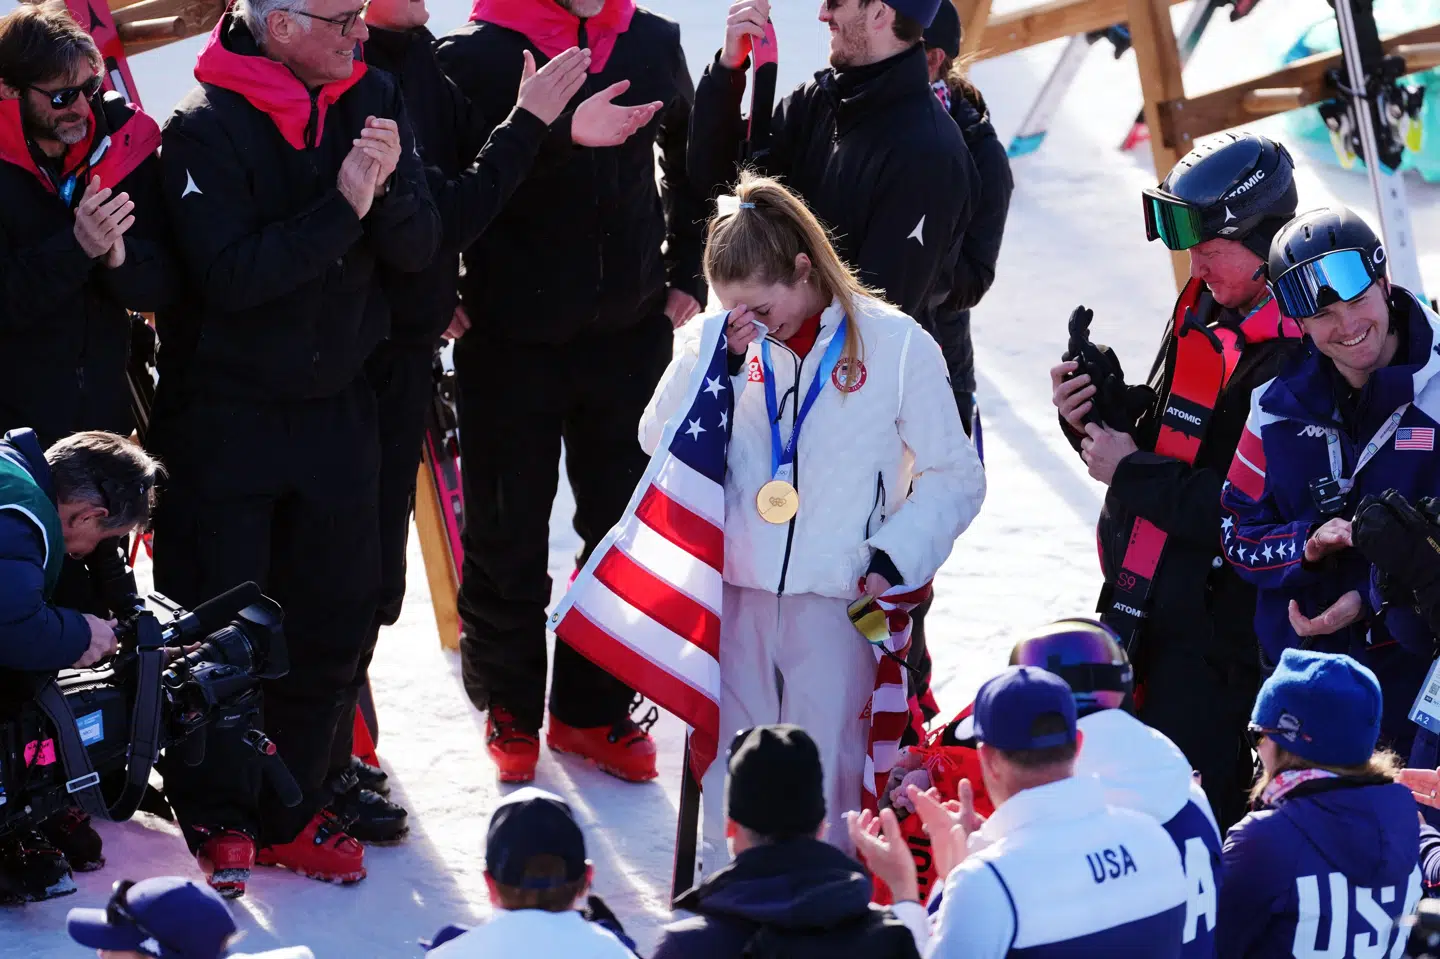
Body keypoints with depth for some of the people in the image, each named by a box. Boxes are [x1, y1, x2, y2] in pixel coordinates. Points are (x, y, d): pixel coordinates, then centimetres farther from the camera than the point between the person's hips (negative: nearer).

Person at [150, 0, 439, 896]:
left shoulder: (374, 100, -1)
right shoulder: (206, 128, -16)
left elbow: (419, 246, -5)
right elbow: (230, 274, -25)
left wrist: (390, 186, -25)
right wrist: (341, 206, -30)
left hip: (338, 404, 5)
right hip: (223, 411, -5)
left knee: (335, 618, 9)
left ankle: (292, 810, 21)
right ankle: (219, 821, 13)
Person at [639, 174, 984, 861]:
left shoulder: (895, 345, -4)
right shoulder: (726, 345, 6)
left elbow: (955, 477, 1)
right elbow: (657, 442, 0)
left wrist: (893, 558, -10)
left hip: (839, 600, -3)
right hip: (737, 597, 3)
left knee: (824, 776, 0)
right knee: (730, 776, 6)